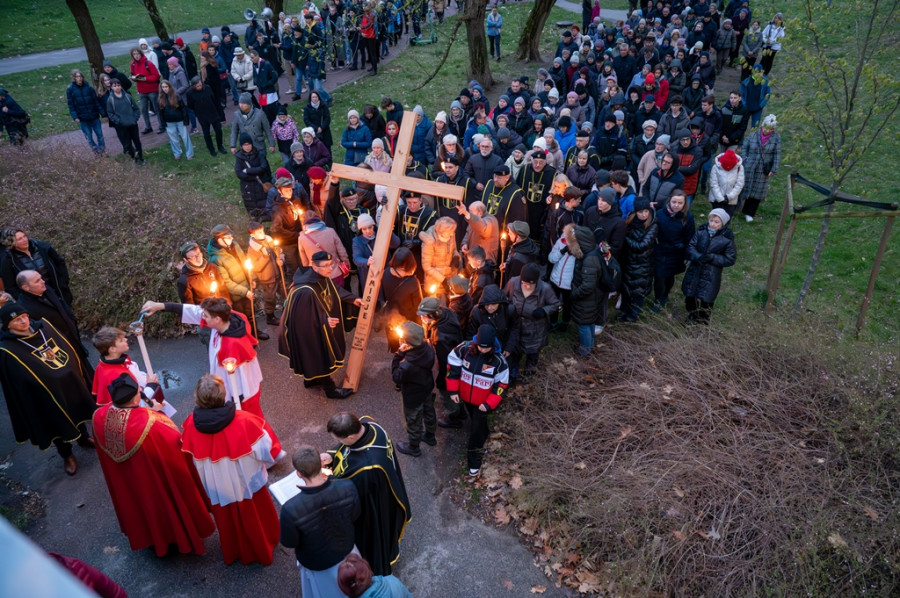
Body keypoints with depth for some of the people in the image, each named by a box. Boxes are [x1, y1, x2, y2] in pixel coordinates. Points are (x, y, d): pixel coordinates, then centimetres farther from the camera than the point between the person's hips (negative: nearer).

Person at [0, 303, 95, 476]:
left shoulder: (43, 326, -7)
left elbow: (68, 348, 6)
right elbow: (22, 382, -19)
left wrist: (77, 374, 11)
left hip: (70, 383, 5)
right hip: (46, 395, -5)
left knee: (77, 412, 26)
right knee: (58, 423, 16)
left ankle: (84, 438, 53)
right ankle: (66, 455, 41)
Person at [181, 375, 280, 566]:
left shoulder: (192, 425, -24)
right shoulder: (244, 421, -33)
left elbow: (190, 456, -6)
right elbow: (264, 450, -22)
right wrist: (267, 461, 1)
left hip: (217, 488, 2)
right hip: (247, 482, -2)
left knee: (228, 522, 29)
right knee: (255, 518, 26)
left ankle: (234, 553, 53)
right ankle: (263, 551, 49)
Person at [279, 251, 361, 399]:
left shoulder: (323, 278, -12)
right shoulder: (305, 292, -39)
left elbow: (335, 291, 9)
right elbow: (303, 319, -30)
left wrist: (352, 299, 6)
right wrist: (325, 321, -32)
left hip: (322, 328, 9)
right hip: (310, 334, -9)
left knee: (323, 356, 27)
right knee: (320, 359, 12)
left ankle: (311, 379, 52)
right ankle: (330, 389, 34)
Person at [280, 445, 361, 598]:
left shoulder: (291, 510, -42)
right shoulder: (347, 487, -35)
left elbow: (289, 543, -21)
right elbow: (355, 515, -12)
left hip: (317, 562, -2)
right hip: (346, 549, 2)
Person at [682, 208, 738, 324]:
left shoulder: (727, 239, -11)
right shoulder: (701, 231, -4)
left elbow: (730, 259, -8)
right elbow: (691, 247, -4)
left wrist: (712, 258, -21)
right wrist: (698, 257, -25)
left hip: (711, 276, -3)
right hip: (694, 271, 4)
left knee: (705, 300, 1)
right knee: (690, 297, 16)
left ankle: (701, 325, 22)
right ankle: (691, 319, 41)